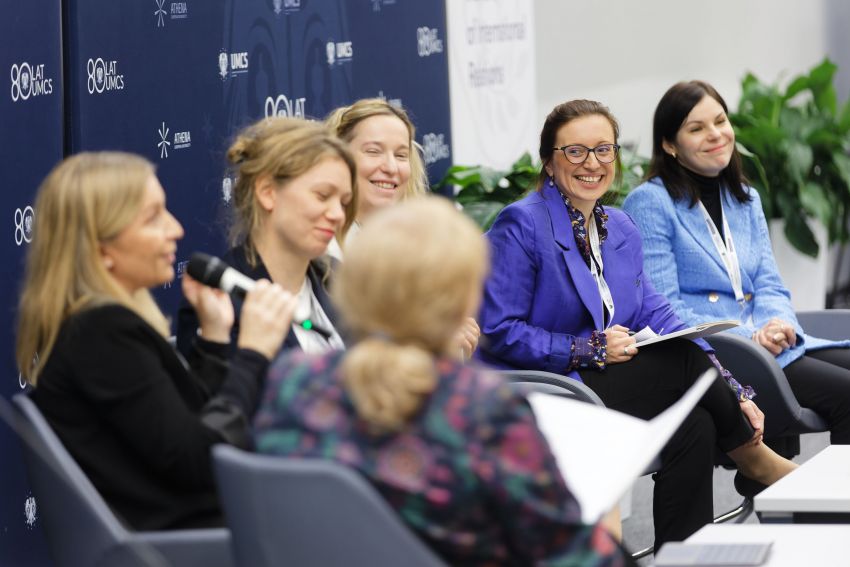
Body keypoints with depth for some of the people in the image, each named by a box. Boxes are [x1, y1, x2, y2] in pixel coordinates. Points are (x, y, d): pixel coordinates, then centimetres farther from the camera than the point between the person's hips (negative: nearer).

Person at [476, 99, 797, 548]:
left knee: (695, 424, -21)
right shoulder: (521, 226, -10)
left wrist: (731, 393, -3)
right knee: (686, 360, -21)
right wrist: (590, 350, -18)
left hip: (609, 384, 8)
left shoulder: (621, 229, 14)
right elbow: (499, 331, -15)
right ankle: (759, 461, -2)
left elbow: (655, 317, 8)